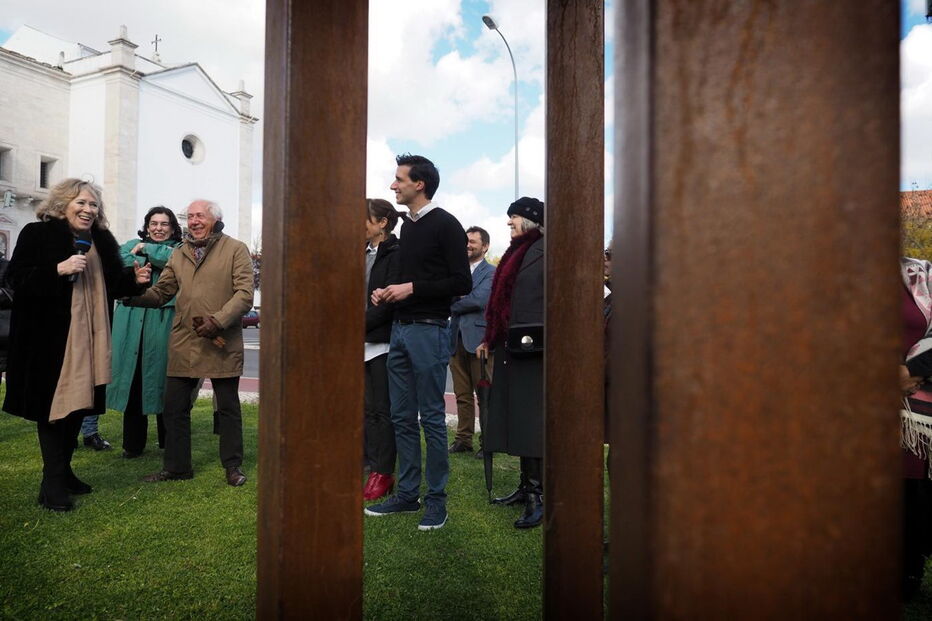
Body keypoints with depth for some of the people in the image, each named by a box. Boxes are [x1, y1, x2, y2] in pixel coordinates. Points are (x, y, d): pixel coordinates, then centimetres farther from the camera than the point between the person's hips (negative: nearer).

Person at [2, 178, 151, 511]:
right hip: (49, 339, -5)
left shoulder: (103, 241, 11)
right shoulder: (37, 234, -4)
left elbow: (113, 283, 16)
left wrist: (135, 278, -4)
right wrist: (59, 269, -21)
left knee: (79, 403, 12)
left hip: (89, 340, 6)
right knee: (53, 404, 0)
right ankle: (53, 484, 9)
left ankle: (63, 471, 27)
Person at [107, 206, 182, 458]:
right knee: (132, 378, 3)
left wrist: (145, 249, -1)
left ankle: (168, 443, 14)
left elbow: (170, 258, -14)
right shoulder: (132, 244, 19)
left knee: (160, 375, 0)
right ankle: (133, 443, 14)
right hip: (131, 321, 3)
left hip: (162, 322, -3)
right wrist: (146, 258, -8)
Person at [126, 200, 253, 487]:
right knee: (174, 407, 10)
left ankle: (233, 466, 21)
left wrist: (218, 320, -21)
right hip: (184, 344, 5)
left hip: (222, 343, -4)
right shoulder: (179, 254, 14)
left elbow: (245, 294, -10)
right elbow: (160, 292, 11)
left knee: (228, 408, 7)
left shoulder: (236, 249, -2)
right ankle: (176, 466, 26)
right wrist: (133, 296, -9)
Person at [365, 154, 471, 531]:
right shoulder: (407, 226, 16)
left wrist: (412, 288, -17)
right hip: (400, 328, 8)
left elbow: (462, 283, -14)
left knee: (431, 418, 0)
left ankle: (436, 499, 14)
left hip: (428, 330, -8)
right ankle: (407, 493, 24)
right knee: (402, 417, 12)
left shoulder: (445, 224, -8)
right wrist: (386, 294, 7)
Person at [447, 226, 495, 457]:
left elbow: (479, 299, -16)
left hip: (478, 339, -6)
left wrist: (452, 305, -6)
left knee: (484, 394, 1)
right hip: (457, 339, 6)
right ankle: (463, 439, 19)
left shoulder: (491, 272, -2)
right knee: (462, 395, 11)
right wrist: (456, 302, -12)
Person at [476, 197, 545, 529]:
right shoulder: (516, 253, 19)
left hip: (533, 348, -8)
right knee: (516, 417, 11)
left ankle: (538, 495, 0)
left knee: (531, 420, -7)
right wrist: (490, 339, 19)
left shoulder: (544, 251, -6)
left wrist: (536, 338, -19)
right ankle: (527, 485, 21)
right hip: (511, 348, 8)